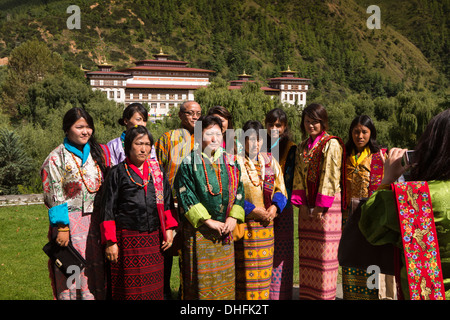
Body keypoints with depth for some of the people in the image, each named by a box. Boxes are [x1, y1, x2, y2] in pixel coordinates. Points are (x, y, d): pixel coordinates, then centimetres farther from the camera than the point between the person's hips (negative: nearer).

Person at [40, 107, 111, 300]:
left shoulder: (98, 152, 11)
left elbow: (108, 187, 17)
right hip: (71, 222, -5)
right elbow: (55, 198, -9)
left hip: (95, 221, 5)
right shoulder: (57, 158, -5)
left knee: (97, 271, 8)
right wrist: (62, 227, -13)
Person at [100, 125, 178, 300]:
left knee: (154, 289, 9)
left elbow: (167, 202, 16)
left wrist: (168, 229, 7)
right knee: (130, 290, 2)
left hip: (154, 239, 4)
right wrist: (110, 242, -7)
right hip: (128, 239, -4)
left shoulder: (157, 170, 10)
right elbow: (108, 210, -2)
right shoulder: (118, 173, -1)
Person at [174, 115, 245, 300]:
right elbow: (186, 195, -11)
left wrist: (234, 217, -6)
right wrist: (208, 221, -14)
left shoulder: (230, 161, 8)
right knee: (200, 276, 1)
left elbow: (239, 190, 8)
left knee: (225, 275, 9)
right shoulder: (189, 163, -5)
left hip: (225, 228, 4)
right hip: (199, 229, -4)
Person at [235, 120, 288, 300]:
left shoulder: (270, 162, 10)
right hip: (243, 223, -4)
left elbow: (281, 190, 12)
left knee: (264, 269, 9)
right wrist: (253, 210, -15)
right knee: (245, 270, -1)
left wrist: (275, 206, -7)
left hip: (265, 223, 5)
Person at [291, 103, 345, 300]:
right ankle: (307, 293, 17)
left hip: (326, 206, -6)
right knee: (307, 253, 9)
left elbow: (330, 176, -11)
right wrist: (301, 203, -2)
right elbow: (299, 176, 9)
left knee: (325, 252, -3)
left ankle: (325, 294, 6)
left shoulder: (331, 144, -5)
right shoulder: (302, 147, 14)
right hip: (307, 207, 6)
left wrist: (321, 206, -15)